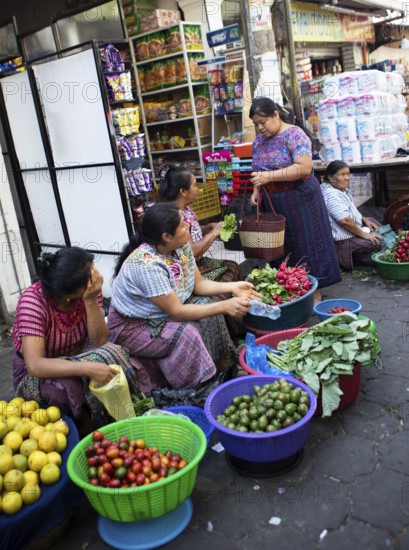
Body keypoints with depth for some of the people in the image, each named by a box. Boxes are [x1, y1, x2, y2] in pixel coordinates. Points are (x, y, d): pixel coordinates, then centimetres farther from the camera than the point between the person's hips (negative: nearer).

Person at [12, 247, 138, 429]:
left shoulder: (90, 289, -18)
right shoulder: (33, 300, -30)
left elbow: (100, 341, -20)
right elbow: (35, 365, -37)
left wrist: (91, 300, -33)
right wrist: (88, 368, -46)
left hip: (76, 355, 4)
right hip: (36, 373, -3)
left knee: (113, 355, -26)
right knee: (67, 387, -35)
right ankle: (89, 425, -3)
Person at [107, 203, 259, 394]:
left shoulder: (182, 247, -8)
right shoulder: (147, 264, -33)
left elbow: (198, 283, 0)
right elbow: (176, 312, -31)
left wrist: (232, 287, -16)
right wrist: (225, 306, -31)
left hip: (163, 312, 9)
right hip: (132, 326, -8)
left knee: (209, 303, -8)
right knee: (187, 333, -28)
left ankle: (221, 365, 6)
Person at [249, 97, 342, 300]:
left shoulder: (294, 135, -13)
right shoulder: (258, 141, 9)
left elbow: (304, 168, -23)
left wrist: (269, 176, -28)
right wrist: (256, 191, 0)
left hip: (300, 200, -6)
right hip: (273, 205, 7)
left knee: (306, 243, 0)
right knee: (284, 246, 11)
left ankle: (315, 291, 10)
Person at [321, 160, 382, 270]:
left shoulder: (342, 189, 10)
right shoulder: (331, 194, -25)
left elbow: (352, 210, 26)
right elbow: (345, 220, -30)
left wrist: (365, 220, 12)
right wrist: (364, 234, -20)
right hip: (343, 241, -12)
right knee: (378, 242, -19)